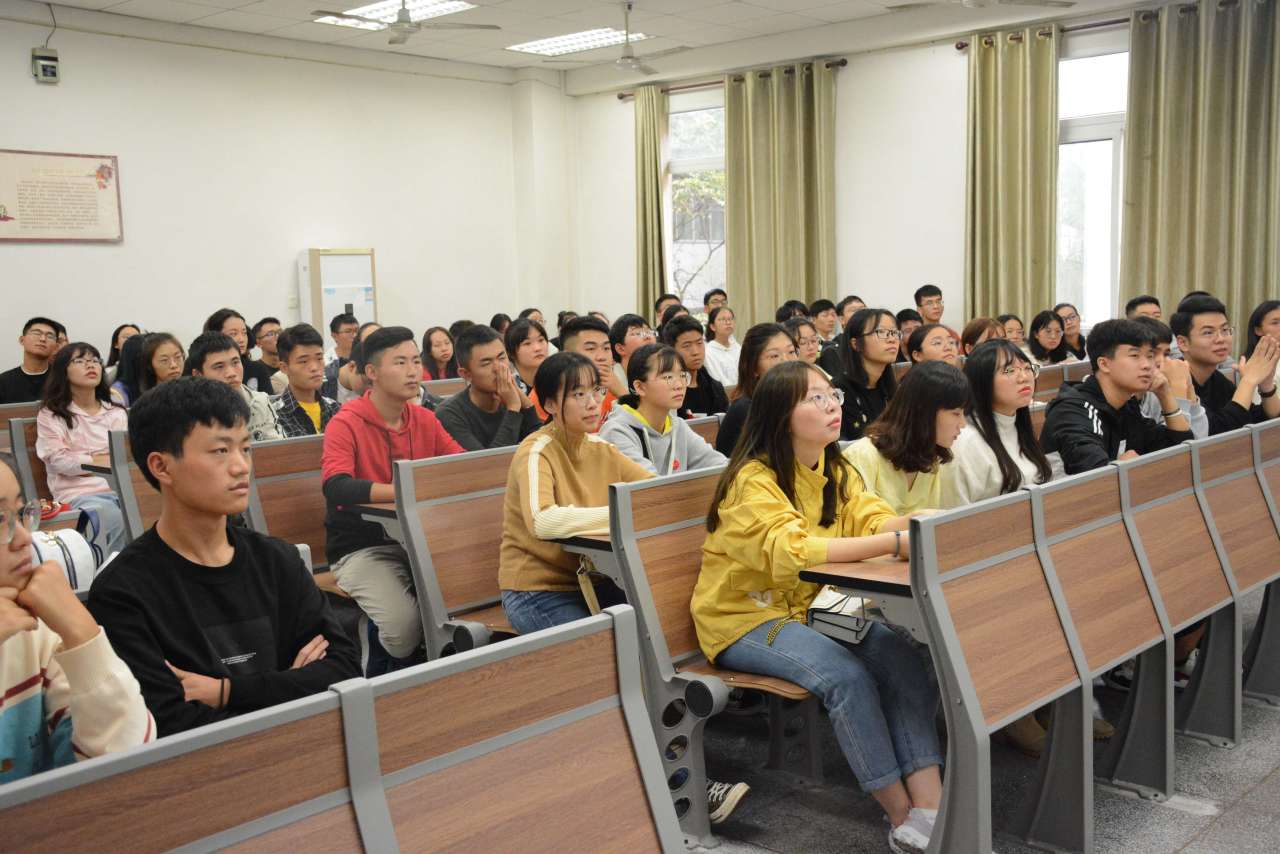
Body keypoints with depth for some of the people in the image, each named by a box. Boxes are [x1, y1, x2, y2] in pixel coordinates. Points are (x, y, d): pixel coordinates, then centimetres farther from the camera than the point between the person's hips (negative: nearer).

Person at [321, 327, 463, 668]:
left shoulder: (425, 419, 7)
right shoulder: (346, 423, -12)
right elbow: (336, 488, -28)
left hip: (416, 540, 5)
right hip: (361, 548, -5)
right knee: (405, 626, -28)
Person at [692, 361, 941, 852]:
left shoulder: (835, 471, 7)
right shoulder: (753, 480, -19)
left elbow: (873, 520, -6)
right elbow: (790, 552, -33)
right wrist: (894, 543, -40)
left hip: (810, 608, 7)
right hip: (744, 619, -7)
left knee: (902, 659, -19)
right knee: (846, 674, -29)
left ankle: (929, 806, -21)